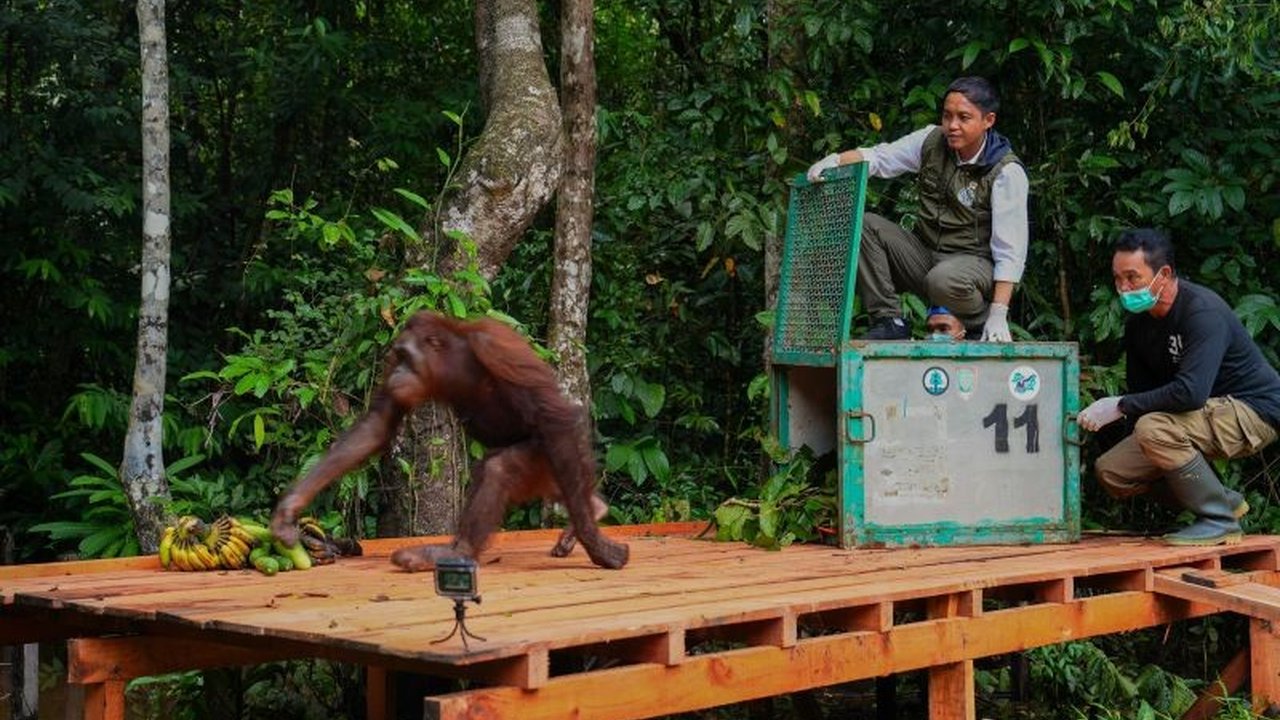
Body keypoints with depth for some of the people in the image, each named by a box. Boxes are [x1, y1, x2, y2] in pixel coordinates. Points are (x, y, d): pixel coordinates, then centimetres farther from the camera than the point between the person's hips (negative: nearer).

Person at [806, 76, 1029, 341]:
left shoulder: (1007, 172, -15)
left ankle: (982, 330, -7)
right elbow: (878, 157, 2)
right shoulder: (932, 141, 1)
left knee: (943, 280, -40)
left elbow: (1010, 251, -18)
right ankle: (890, 322, -11)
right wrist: (835, 160, -21)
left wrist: (998, 314, -26)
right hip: (924, 253, 6)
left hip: (976, 263, -6)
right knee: (861, 225, -12)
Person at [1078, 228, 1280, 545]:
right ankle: (1225, 501, 10)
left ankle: (1220, 520, -15)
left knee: (1154, 429, -33)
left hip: (1252, 411, -9)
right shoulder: (1139, 321, 1)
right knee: (1111, 472, -2)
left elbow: (1191, 392, -37)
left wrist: (1120, 406, -30)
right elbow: (1143, 389, 10)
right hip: (1207, 413, 9)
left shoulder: (1204, 311, -25)